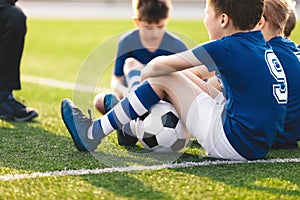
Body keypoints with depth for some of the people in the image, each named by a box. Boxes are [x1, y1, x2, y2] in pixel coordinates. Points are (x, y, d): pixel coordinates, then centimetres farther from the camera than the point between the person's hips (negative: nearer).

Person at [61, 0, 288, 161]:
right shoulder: (263, 46, 9)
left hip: (235, 144, -8)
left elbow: (158, 66, -9)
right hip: (260, 144, 9)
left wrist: (145, 74, 14)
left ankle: (94, 133, 9)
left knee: (163, 79, 1)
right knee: (181, 76, 18)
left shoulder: (228, 49, -15)